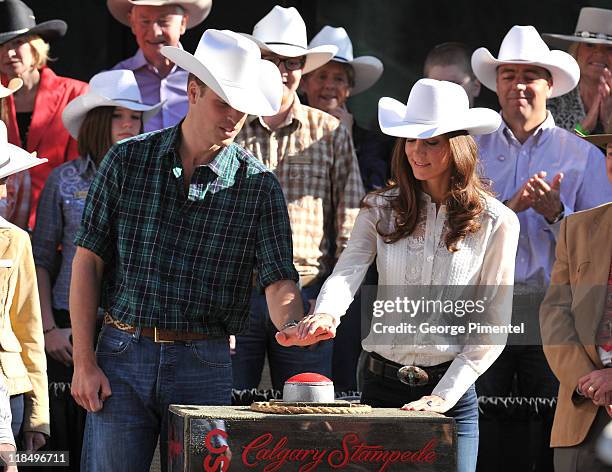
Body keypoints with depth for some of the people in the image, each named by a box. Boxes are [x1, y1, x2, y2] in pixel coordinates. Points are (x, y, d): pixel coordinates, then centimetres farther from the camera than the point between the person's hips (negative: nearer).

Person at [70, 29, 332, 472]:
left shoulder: (259, 185, 1)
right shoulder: (127, 160, 2)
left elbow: (279, 278, -4)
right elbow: (88, 260, 3)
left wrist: (291, 326, -28)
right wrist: (84, 363, -3)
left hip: (205, 367, 0)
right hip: (123, 354, 0)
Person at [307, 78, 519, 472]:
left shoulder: (496, 222, -3)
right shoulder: (381, 210, 3)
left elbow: (494, 324, -3)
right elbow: (349, 270, -12)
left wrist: (444, 395, -10)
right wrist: (326, 314, -35)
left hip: (451, 386, -2)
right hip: (381, 383, 2)